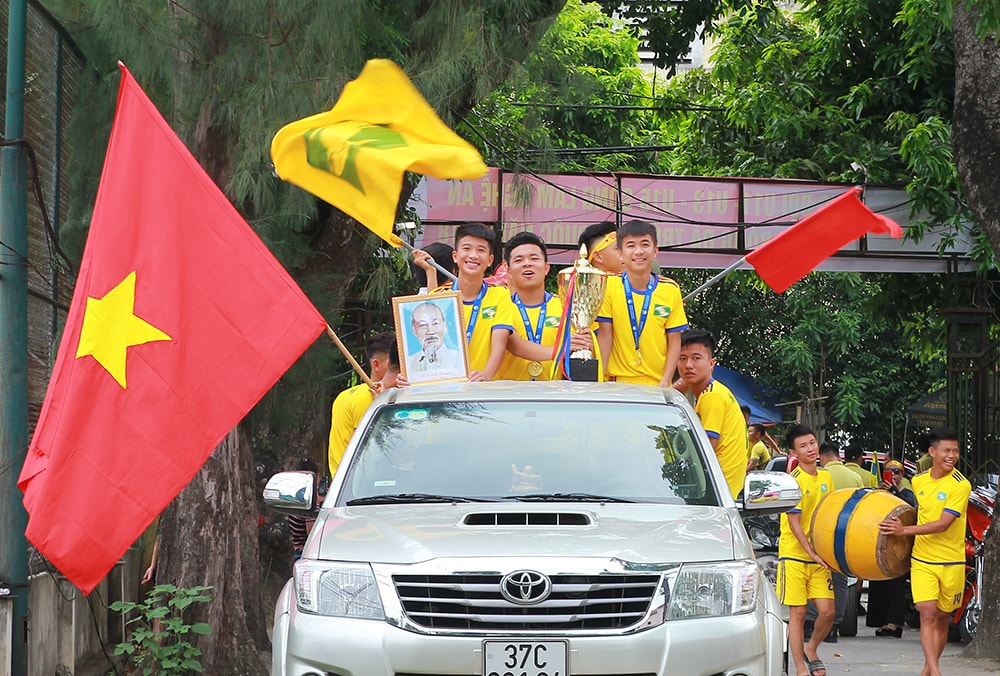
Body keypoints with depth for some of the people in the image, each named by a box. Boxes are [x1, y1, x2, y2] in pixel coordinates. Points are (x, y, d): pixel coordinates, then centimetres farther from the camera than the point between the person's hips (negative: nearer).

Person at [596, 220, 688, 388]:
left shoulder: (671, 290, 2)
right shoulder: (609, 286, -1)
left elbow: (674, 341, 4)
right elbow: (605, 336, -3)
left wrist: (666, 381, -6)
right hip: (618, 384, -1)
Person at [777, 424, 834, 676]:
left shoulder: (826, 478, 7)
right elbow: (794, 523, -15)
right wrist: (812, 553, -19)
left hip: (820, 557, 5)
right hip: (794, 555, -5)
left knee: (827, 611, 0)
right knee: (797, 613, -1)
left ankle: (811, 649, 26)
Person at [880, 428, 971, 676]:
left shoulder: (960, 485, -13)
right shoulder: (918, 481, 3)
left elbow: (943, 524, -21)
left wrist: (905, 530, -25)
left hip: (951, 563, -2)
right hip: (922, 560, 2)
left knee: (942, 618, 8)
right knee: (927, 614, -12)